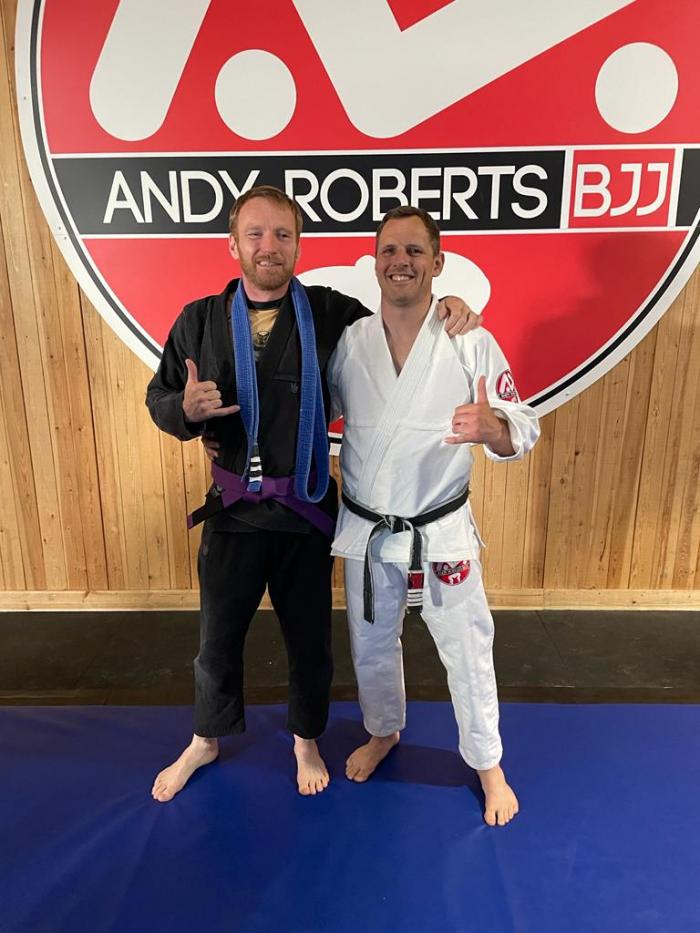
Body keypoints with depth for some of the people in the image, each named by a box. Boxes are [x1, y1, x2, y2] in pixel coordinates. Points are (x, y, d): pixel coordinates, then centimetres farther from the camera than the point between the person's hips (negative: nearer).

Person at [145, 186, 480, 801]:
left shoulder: (333, 313, -6)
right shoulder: (200, 321, -4)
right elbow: (158, 397, 4)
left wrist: (446, 309, -12)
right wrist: (185, 408, -19)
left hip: (307, 511, 0)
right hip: (233, 509, 1)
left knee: (309, 637, 17)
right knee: (218, 637, 17)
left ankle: (306, 738, 45)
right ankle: (206, 741, 46)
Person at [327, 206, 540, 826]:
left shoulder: (471, 343, -11)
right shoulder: (347, 343, -4)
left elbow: (523, 431, -11)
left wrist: (491, 428, -35)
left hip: (441, 533, -2)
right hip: (365, 532, 3)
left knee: (467, 651, 13)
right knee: (371, 645, 21)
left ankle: (487, 762, 41)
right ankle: (383, 732, 52)